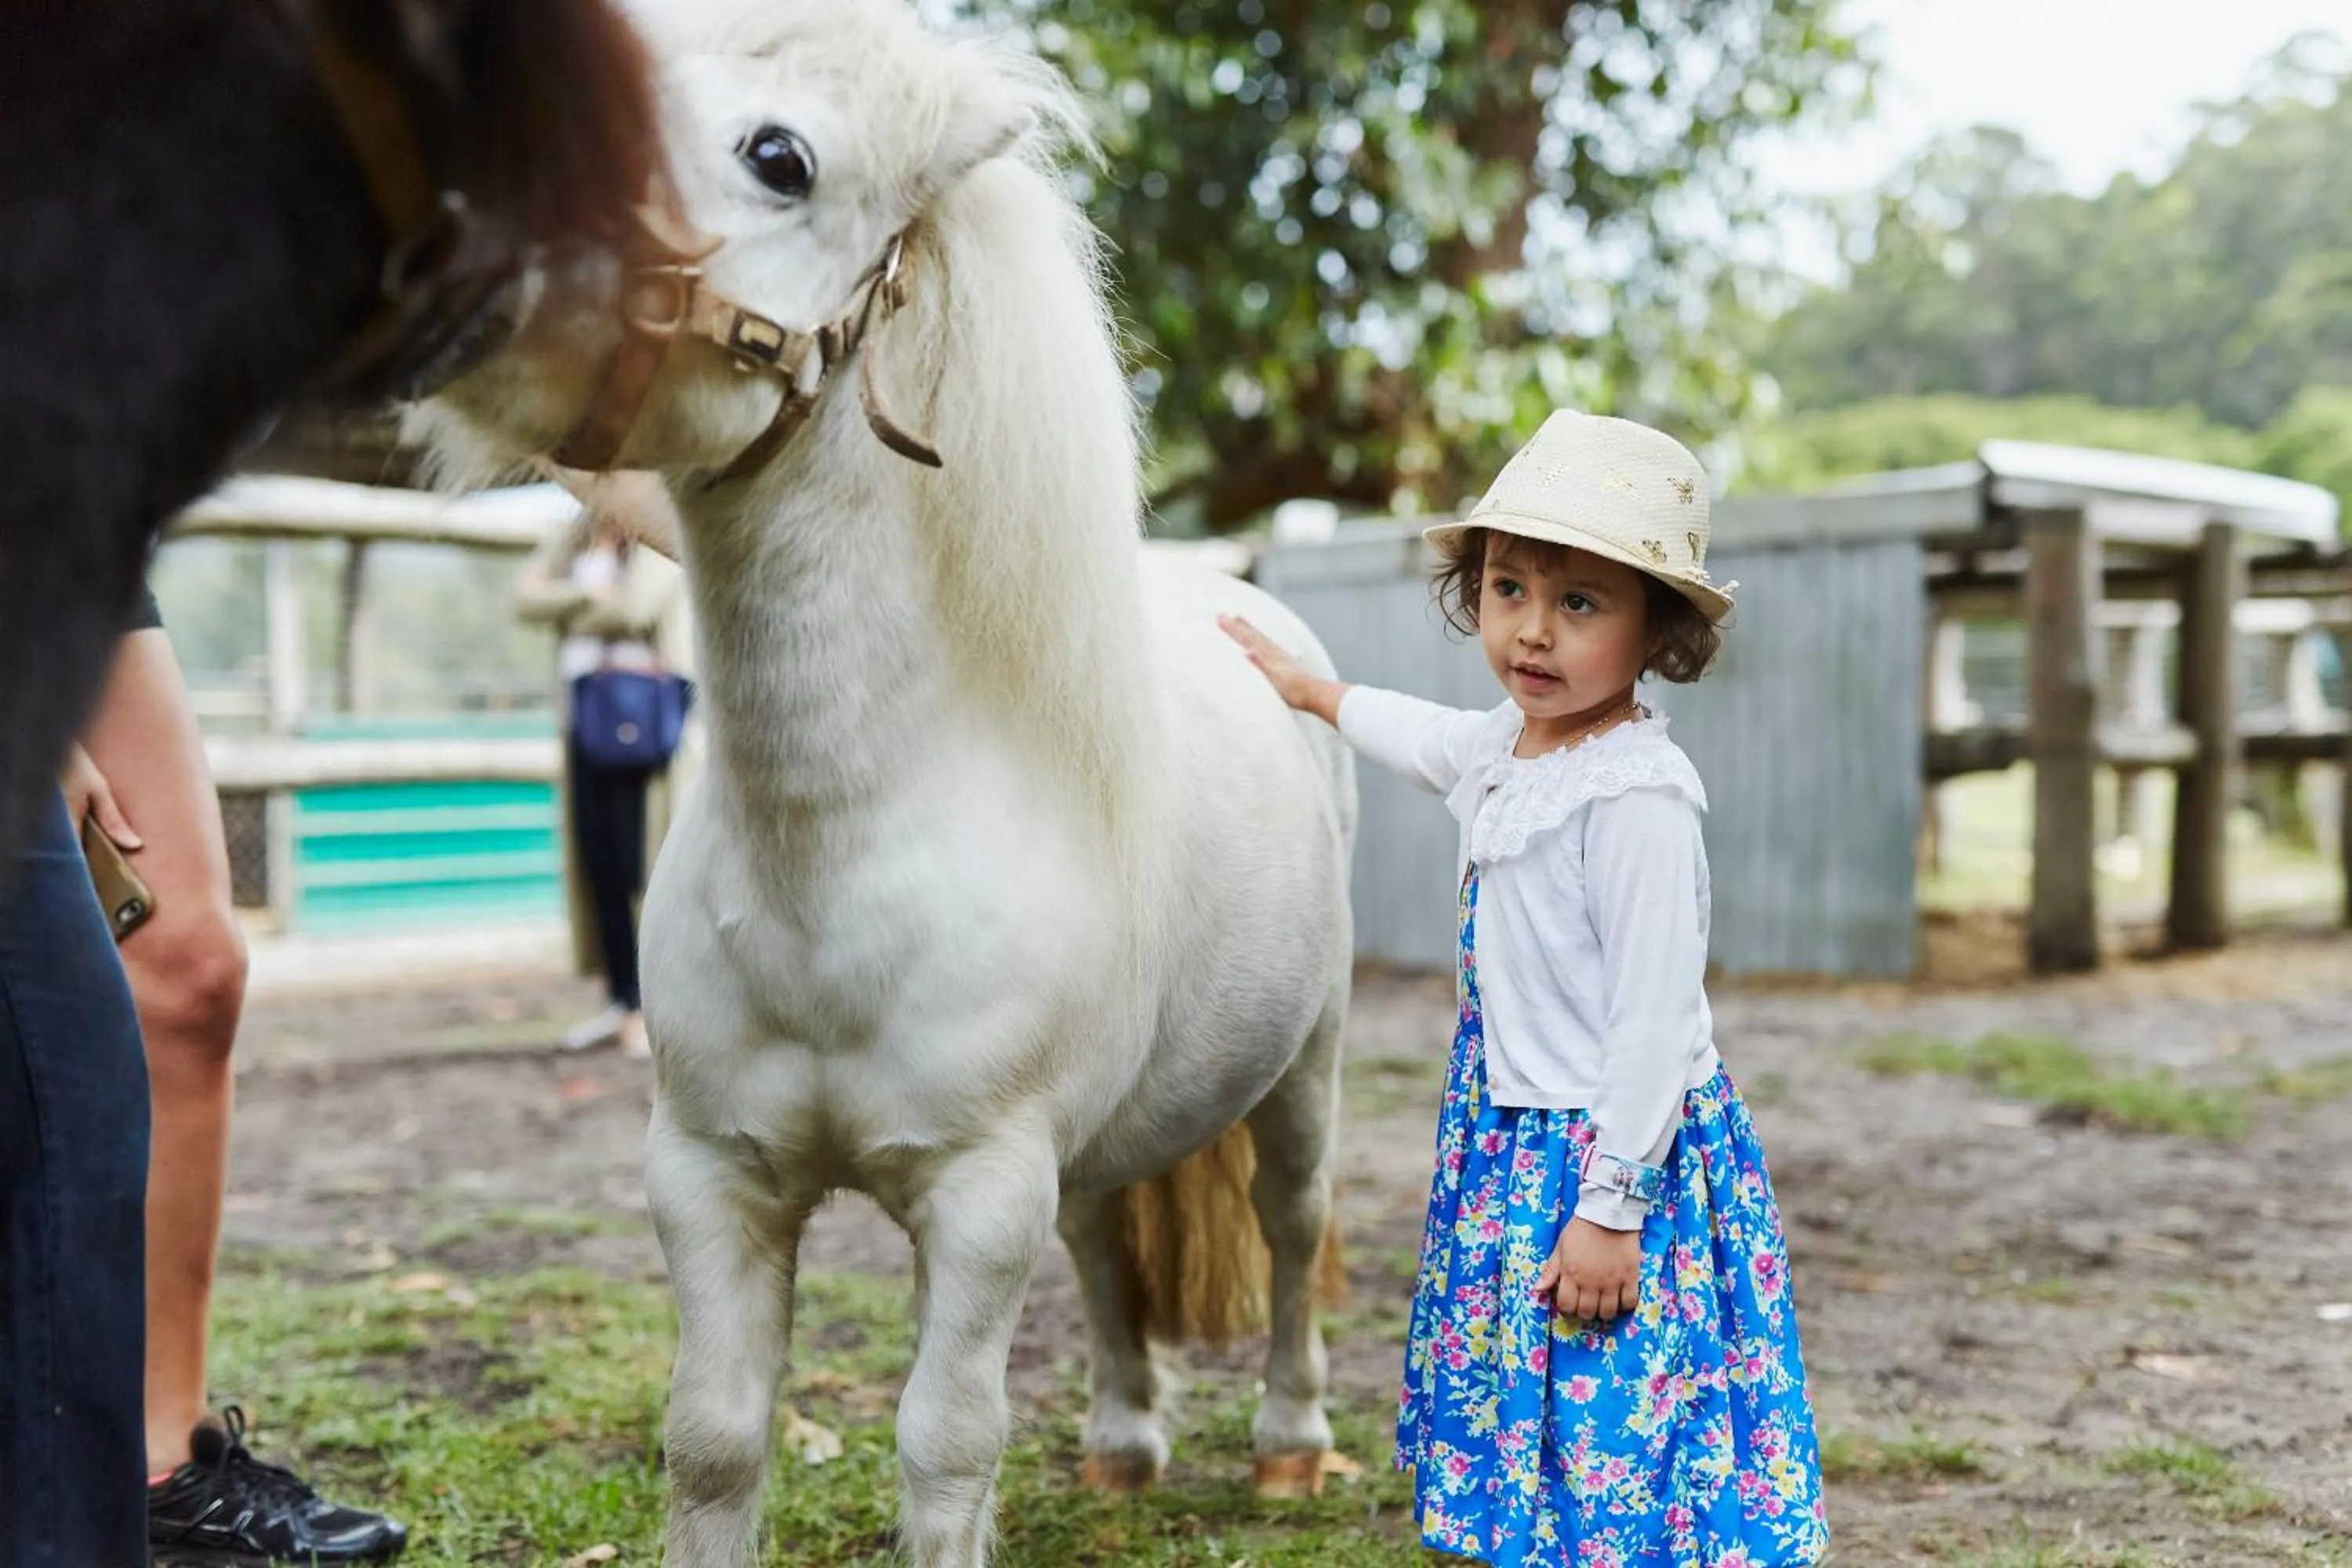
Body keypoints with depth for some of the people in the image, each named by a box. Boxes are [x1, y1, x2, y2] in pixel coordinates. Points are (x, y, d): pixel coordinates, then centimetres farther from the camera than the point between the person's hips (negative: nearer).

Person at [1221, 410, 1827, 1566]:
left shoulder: (1637, 796, -21)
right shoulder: (1506, 748, 7)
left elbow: (1655, 1018, -23)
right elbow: (1424, 737, 32)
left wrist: (1611, 1207, -22)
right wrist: (1311, 691, 47)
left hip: (1609, 1156, -9)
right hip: (1508, 1141, 9)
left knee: (1614, 1466, -4)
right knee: (1518, 1451, 18)